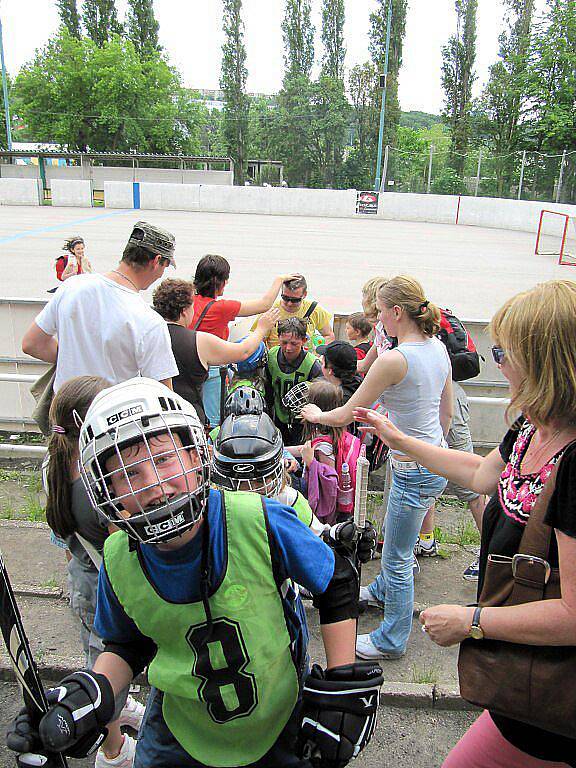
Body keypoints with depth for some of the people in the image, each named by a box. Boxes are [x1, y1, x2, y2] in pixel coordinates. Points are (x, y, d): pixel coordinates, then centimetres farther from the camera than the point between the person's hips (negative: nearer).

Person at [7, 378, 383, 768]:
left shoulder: (261, 524, -29)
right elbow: (128, 644, 2)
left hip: (280, 720, -1)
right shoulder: (119, 561, -17)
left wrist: (344, 688, -12)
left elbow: (339, 584, -14)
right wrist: (94, 694, -16)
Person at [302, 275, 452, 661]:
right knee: (396, 537, 31)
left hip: (414, 472, -9)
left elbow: (346, 415, -15)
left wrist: (316, 414, 4)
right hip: (435, 461, 9)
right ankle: (383, 590, 56)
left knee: (398, 557, 10)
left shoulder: (394, 360, -25)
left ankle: (392, 640, 29)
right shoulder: (438, 348, 1)